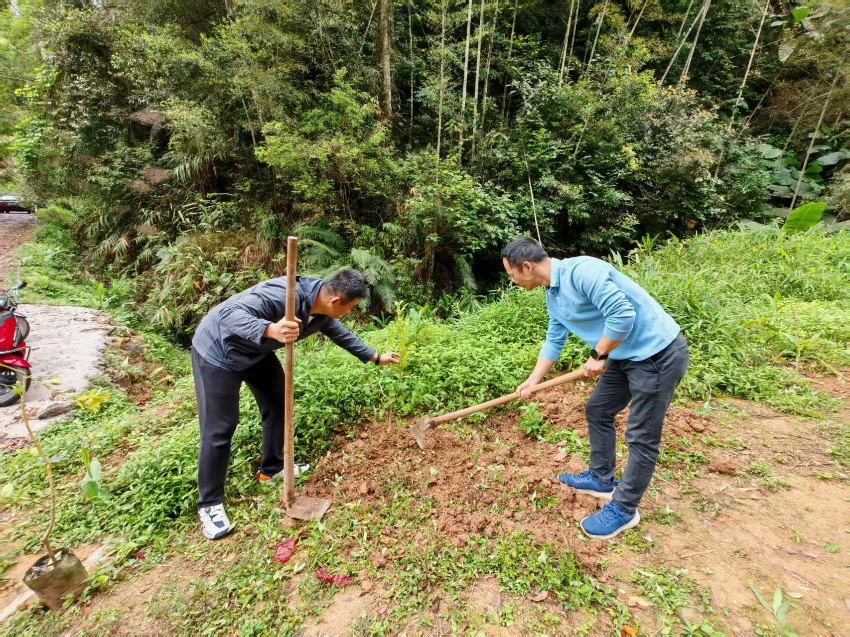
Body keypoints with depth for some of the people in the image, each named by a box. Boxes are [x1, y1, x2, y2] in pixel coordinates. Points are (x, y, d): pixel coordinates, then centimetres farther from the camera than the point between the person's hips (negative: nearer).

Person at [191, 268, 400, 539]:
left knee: (277, 404, 13)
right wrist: (271, 330, -56)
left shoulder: (321, 310, -8)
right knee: (219, 429, -4)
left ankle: (272, 468, 33)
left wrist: (375, 357, 18)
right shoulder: (284, 294, -36)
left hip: (256, 352, 9)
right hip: (218, 351, -8)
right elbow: (228, 312, -39)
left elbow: (340, 333, 11)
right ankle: (210, 504, 15)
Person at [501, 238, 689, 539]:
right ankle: (601, 479, 37)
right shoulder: (553, 295, 7)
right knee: (597, 411, 18)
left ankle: (624, 509, 19)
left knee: (641, 437, 2)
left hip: (659, 353, -10)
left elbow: (622, 314, -30)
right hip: (626, 355, 10)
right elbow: (554, 340, 17)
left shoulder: (581, 271, -25)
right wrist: (533, 380, 18)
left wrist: (598, 356, -17)